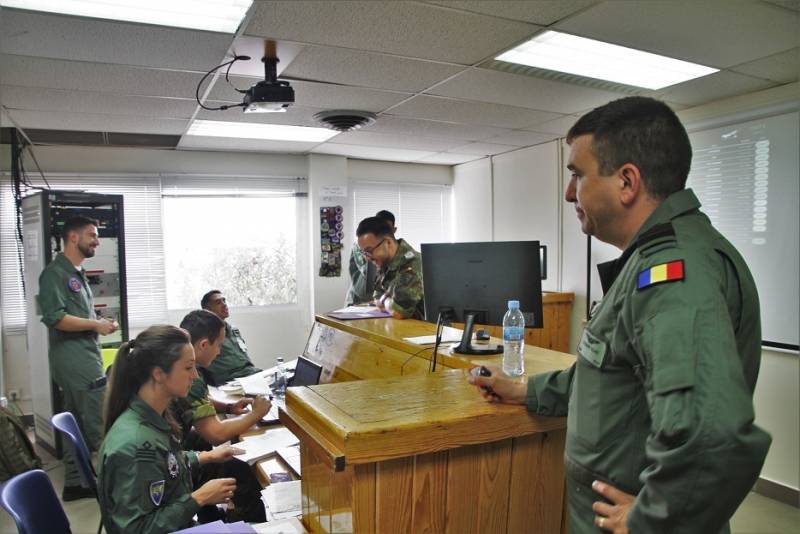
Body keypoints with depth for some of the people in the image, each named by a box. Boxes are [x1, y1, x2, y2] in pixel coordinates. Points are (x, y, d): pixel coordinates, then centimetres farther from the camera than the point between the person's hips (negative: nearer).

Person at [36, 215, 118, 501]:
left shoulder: (77, 273, 19)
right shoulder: (55, 273, -11)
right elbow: (55, 318, -20)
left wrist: (99, 322, 10)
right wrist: (96, 324, -13)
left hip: (85, 357, 10)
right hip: (75, 359, -10)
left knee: (77, 424, 14)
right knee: (102, 426, -5)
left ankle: (74, 483, 23)